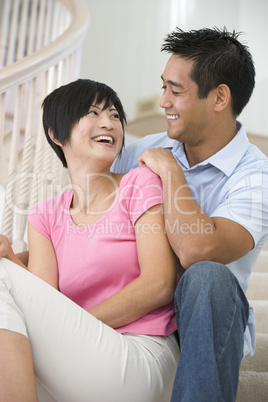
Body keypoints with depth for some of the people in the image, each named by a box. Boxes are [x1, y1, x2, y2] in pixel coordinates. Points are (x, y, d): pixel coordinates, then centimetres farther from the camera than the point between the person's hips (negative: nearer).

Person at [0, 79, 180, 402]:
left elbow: (159, 285, -8)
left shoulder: (141, 182, 1)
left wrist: (69, 329, -9)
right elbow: (44, 304, 1)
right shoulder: (46, 216, 14)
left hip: (138, 363, -4)